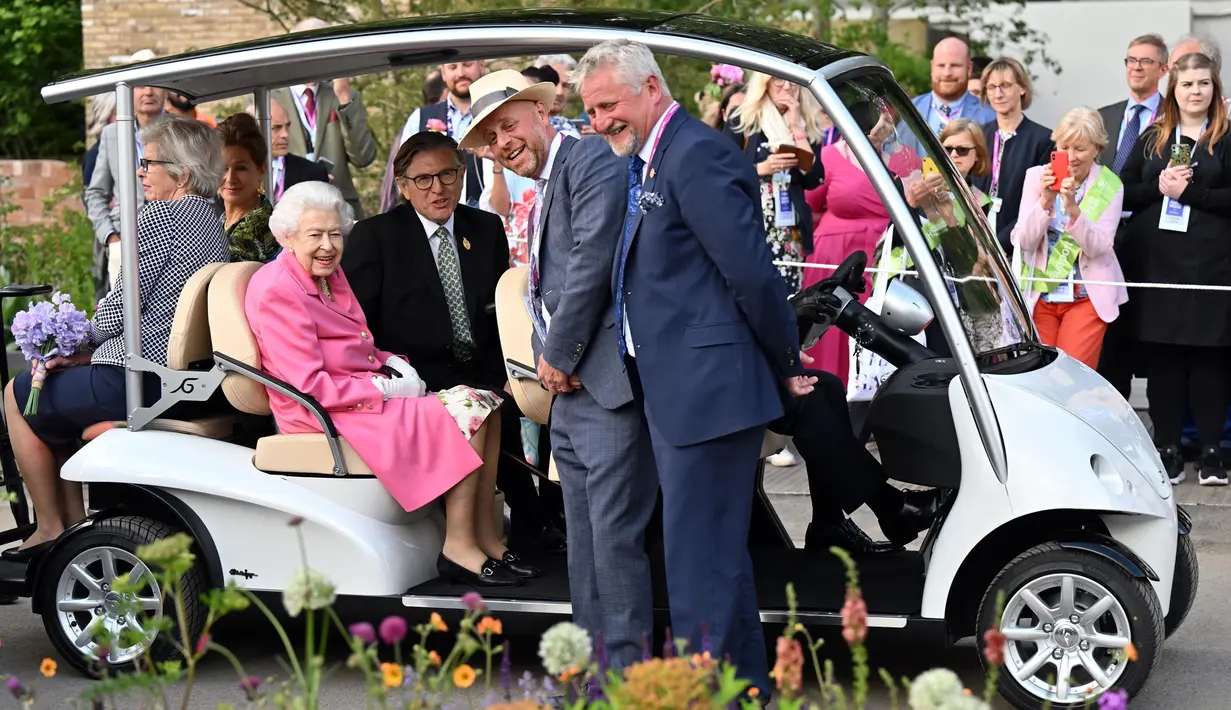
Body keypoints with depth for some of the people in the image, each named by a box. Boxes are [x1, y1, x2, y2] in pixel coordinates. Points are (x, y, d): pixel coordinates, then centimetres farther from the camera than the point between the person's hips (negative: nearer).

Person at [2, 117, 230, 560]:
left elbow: (125, 304, -17)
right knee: (60, 384, 28)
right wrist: (85, 351, 13)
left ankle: (50, 527, 17)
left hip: (140, 383, -9)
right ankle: (75, 521, 26)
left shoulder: (159, 216, -14)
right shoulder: (213, 223, 14)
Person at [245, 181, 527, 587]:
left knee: (487, 403, -2)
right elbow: (311, 386, -20)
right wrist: (387, 389, -16)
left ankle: (486, 538, -4)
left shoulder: (330, 274, 14)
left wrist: (394, 364, 4)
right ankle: (459, 547, -17)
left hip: (366, 394, 10)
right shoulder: (277, 291, -15)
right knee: (466, 411, -20)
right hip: (325, 416, -10)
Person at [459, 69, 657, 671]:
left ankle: (627, 673, -5)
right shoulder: (543, 193, 23)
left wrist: (559, 355, -9)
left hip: (609, 384, -10)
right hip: (570, 390, 10)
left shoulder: (592, 160, -7)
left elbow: (593, 262, -17)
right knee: (584, 542, 13)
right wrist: (547, 358, 8)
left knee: (615, 537, -10)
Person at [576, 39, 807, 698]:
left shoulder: (696, 156, -15)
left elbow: (752, 272, -18)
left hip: (706, 390, -11)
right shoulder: (649, 163, 16)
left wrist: (786, 364, -8)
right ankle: (746, 685, 30)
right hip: (675, 390, 11)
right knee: (717, 552, 19)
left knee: (697, 558, -7)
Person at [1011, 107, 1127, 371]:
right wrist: (1045, 201, -23)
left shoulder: (1110, 187, -4)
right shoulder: (1036, 176, -1)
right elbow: (1023, 241, -8)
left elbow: (1097, 247, -14)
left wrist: (1073, 208, -29)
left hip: (1087, 297, -2)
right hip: (1038, 295, 2)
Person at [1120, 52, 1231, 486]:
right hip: (1157, 262, 3)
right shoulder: (1152, 138, 14)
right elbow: (1124, 192, 9)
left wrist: (1188, 192, -14)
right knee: (1164, 356, 3)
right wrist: (1159, 187, -8)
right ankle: (1167, 449, 9)